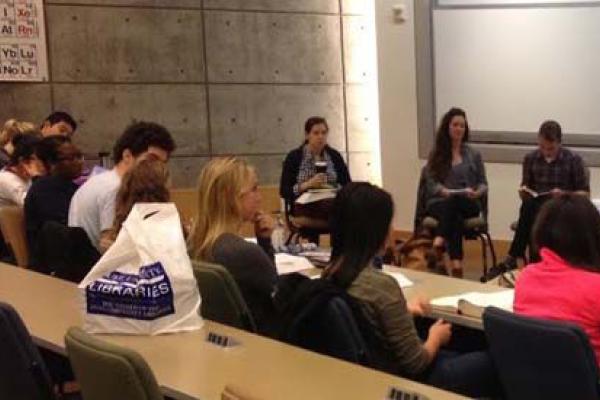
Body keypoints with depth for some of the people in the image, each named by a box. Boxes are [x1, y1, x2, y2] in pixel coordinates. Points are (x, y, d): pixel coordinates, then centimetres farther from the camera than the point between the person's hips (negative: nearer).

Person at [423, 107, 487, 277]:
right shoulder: (436, 155, 12)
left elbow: (483, 184, 12)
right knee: (455, 217, -37)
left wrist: (476, 193, -13)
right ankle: (456, 262, -50)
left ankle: (439, 241, -53)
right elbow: (431, 182, 3)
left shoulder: (473, 154, 15)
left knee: (454, 201, -38)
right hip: (439, 203, 0)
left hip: (467, 203, 1)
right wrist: (443, 190, -20)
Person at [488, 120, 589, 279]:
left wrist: (564, 194, -18)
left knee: (531, 210, -35)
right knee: (527, 205, -34)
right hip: (536, 206, 3)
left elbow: (585, 194, 0)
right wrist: (523, 191, -9)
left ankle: (511, 260, -27)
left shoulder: (574, 160, -3)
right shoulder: (531, 158, 6)